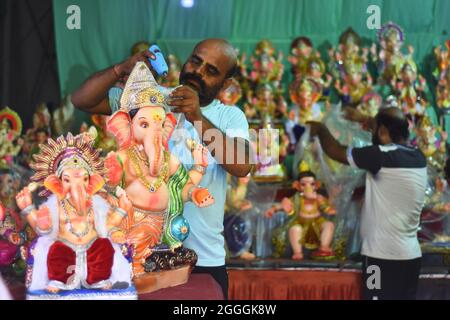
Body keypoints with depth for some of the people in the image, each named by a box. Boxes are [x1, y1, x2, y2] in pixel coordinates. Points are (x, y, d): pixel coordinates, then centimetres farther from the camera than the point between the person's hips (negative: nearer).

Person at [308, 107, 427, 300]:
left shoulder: (383, 156, -16)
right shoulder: (418, 157, 7)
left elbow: (336, 152, -5)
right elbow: (396, 135, 30)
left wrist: (321, 130, 13)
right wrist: (369, 121, 42)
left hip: (384, 257, -8)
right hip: (410, 256, 8)